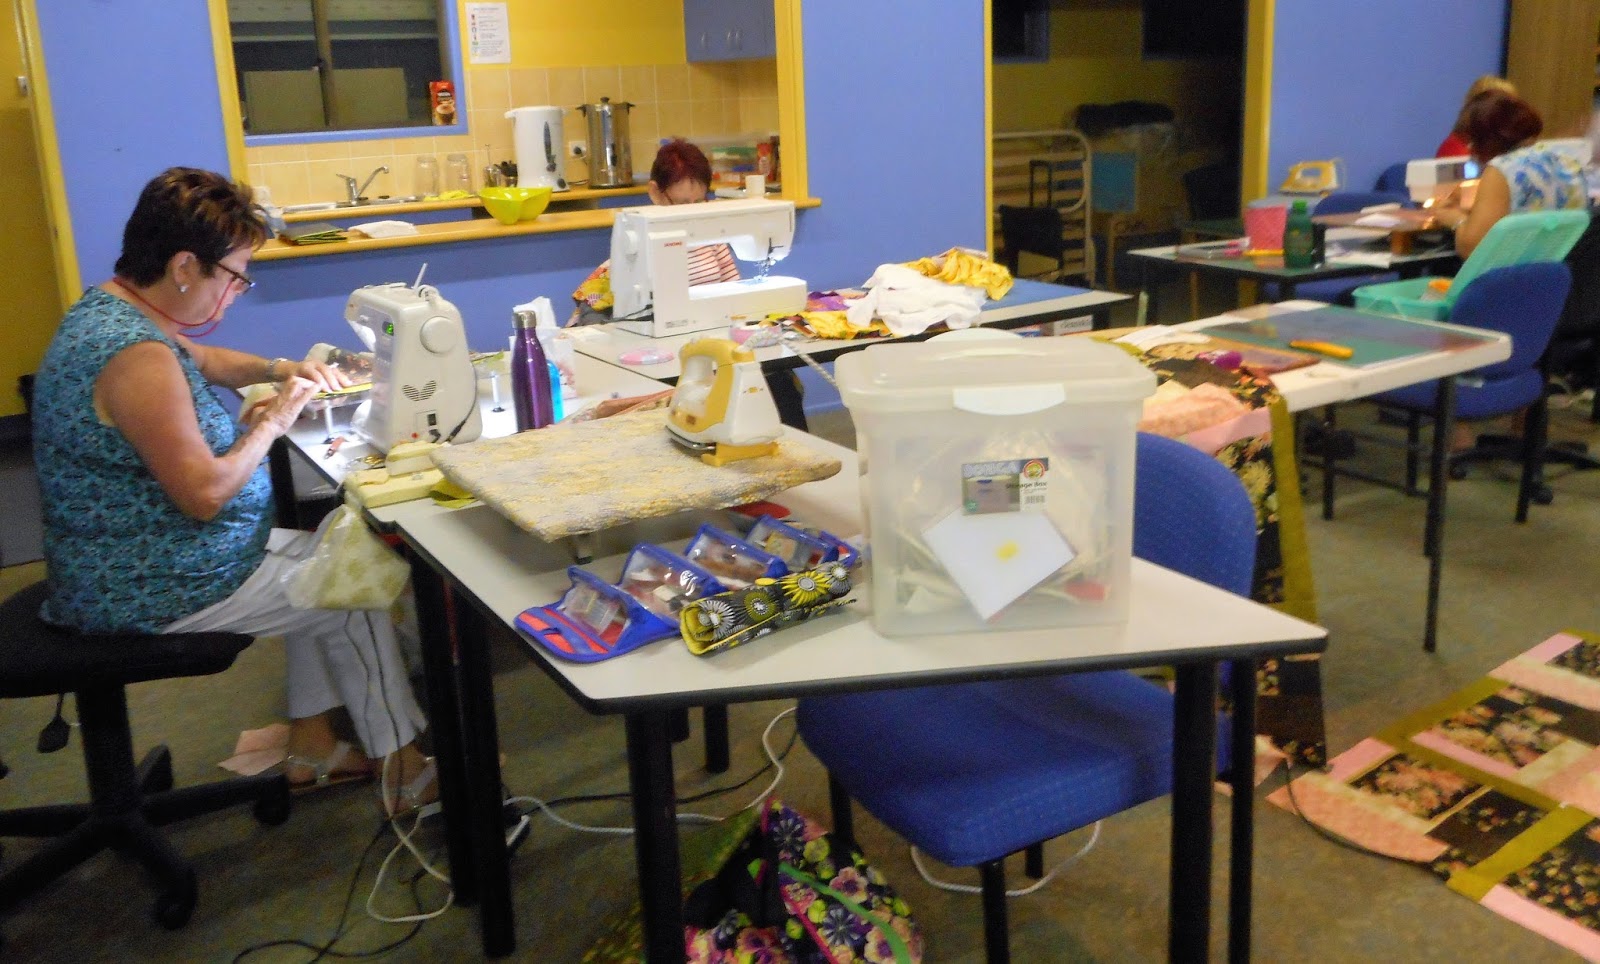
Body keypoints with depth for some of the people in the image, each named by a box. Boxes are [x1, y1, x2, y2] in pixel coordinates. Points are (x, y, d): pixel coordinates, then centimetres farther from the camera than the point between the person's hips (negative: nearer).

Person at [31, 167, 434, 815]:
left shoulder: (109, 306, 4)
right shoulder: (138, 356, -29)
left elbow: (200, 359, 23)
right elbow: (205, 493, -28)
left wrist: (278, 369, 7)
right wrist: (272, 421, -15)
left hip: (127, 559, 10)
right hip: (153, 590, -10)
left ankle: (311, 748, 27)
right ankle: (401, 770, 18)